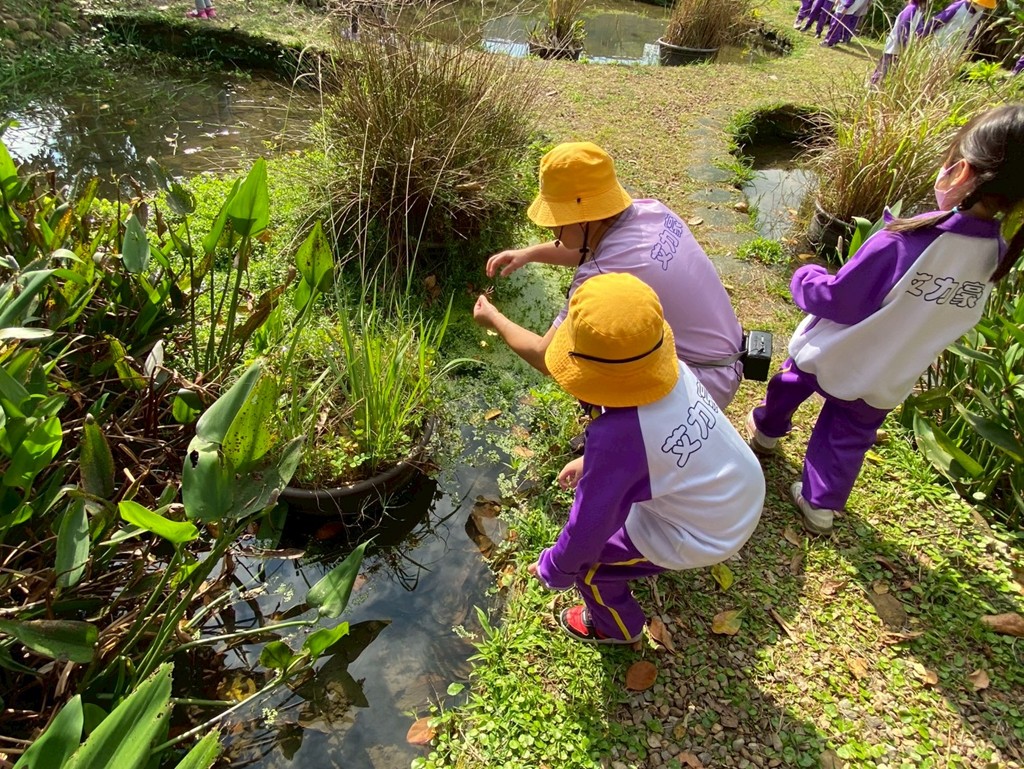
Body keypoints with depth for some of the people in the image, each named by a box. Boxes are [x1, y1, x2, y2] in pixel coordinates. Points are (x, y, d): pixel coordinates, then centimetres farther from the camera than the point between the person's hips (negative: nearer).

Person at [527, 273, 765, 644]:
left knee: (589, 567, 9)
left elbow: (589, 525, -23)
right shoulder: (672, 371, -16)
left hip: (706, 537, -7)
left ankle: (616, 628, 40)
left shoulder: (616, 437, -37)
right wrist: (590, 460, 13)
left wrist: (553, 571, -4)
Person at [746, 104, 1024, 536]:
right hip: (886, 383, 4)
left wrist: (805, 278, -5)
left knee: (792, 380, 28)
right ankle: (821, 506, 30)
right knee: (848, 441, 20)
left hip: (830, 356, -3)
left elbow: (835, 299, -24)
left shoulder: (903, 242, -31)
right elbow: (946, 317, 4)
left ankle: (767, 430, 50)